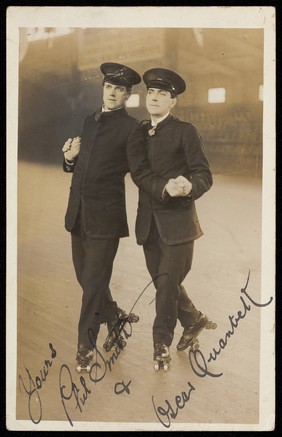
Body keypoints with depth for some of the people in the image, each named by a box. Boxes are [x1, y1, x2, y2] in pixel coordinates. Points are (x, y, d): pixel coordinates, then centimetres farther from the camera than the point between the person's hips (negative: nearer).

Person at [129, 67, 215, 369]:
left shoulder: (185, 132, -4)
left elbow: (204, 175, -9)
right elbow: (137, 173, 8)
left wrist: (189, 188, -29)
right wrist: (163, 188, -8)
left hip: (177, 221, -5)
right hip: (148, 222, 5)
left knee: (168, 283, -2)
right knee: (163, 282, 13)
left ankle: (161, 342, 14)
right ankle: (193, 321, 36)